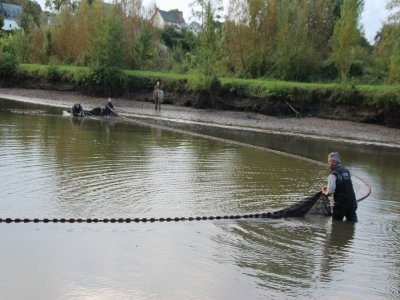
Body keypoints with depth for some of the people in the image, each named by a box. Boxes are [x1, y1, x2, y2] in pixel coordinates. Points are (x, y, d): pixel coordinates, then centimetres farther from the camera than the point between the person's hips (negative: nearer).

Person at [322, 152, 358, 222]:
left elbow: (330, 192, -21)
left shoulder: (333, 175, -16)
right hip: (352, 202, 7)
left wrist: (324, 192, 2)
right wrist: (328, 187, 22)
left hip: (341, 204, -7)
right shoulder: (346, 171, 8)